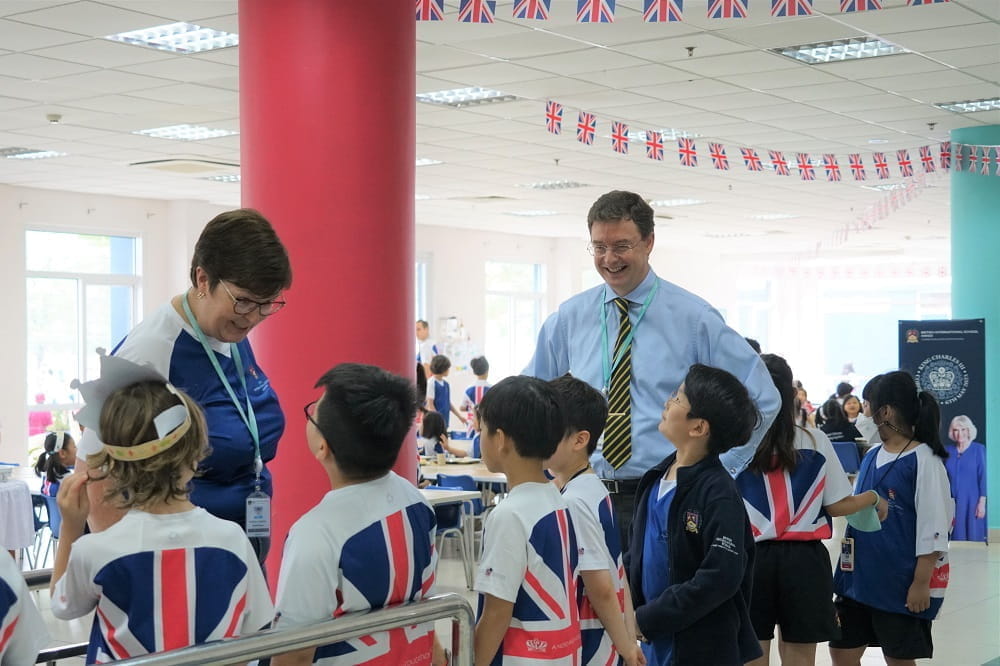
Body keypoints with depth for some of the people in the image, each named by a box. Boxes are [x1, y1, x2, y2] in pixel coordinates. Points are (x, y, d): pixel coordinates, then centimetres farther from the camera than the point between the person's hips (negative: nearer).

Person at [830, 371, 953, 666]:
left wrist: (921, 583, -17)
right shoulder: (871, 455, 9)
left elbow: (933, 527, -15)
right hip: (861, 577, 7)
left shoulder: (924, 460, -13)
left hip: (900, 582, -7)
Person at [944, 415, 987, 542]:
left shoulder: (979, 449, -2)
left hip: (971, 501, -3)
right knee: (956, 539, 5)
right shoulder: (947, 450, 8)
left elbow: (983, 477, -5)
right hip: (951, 502, 3)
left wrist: (982, 502, -10)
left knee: (973, 537, -1)